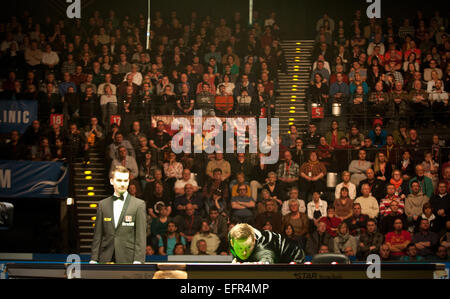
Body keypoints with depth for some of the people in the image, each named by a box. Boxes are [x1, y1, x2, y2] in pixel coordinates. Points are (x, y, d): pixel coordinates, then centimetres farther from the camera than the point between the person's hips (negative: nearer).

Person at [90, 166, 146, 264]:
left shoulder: (139, 204, 2)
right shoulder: (103, 205, 12)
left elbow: (141, 237, -2)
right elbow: (97, 235, 12)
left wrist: (138, 261, -11)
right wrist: (93, 260, 5)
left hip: (128, 259, -3)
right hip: (106, 259, 3)